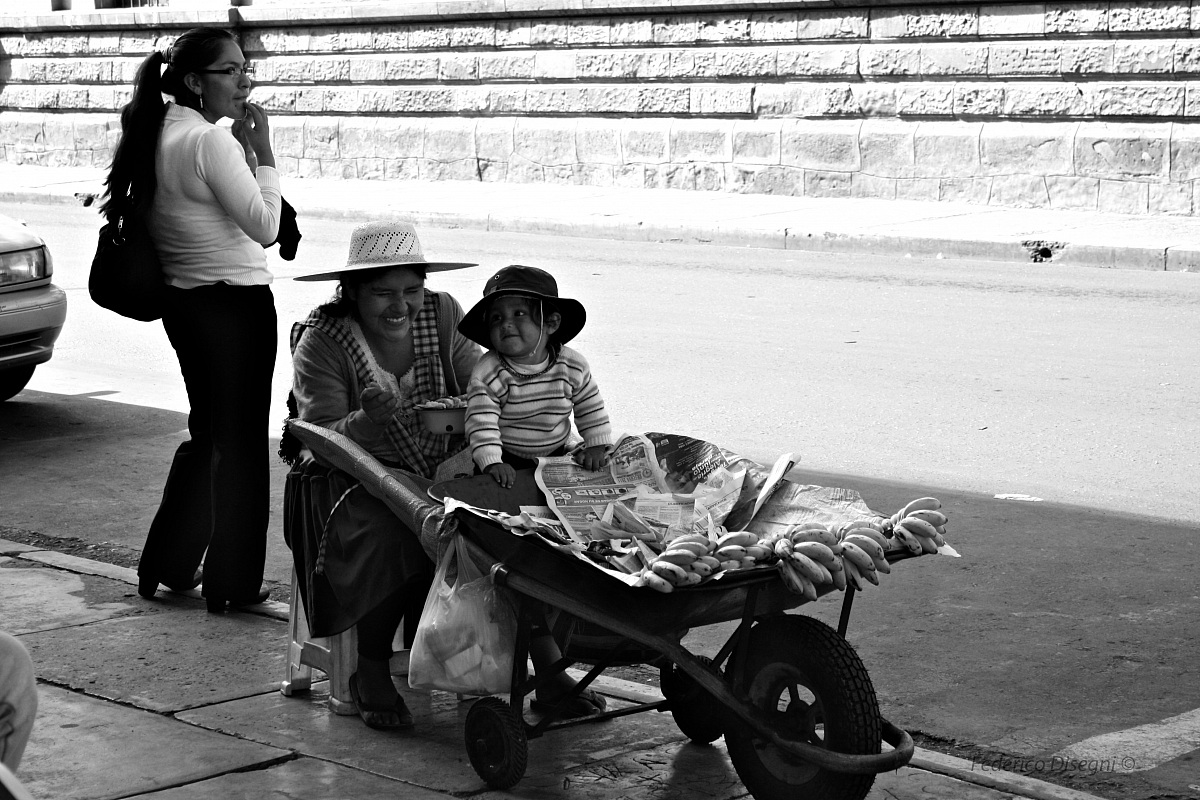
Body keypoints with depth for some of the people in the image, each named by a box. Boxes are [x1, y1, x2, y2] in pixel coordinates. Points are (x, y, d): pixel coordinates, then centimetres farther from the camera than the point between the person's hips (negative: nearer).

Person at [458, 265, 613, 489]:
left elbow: (591, 410, 6)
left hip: (555, 456, 2)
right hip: (507, 463, -2)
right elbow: (481, 423, -23)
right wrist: (492, 463, -33)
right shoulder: (487, 375, -18)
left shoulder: (573, 366, -7)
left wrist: (596, 447, -1)